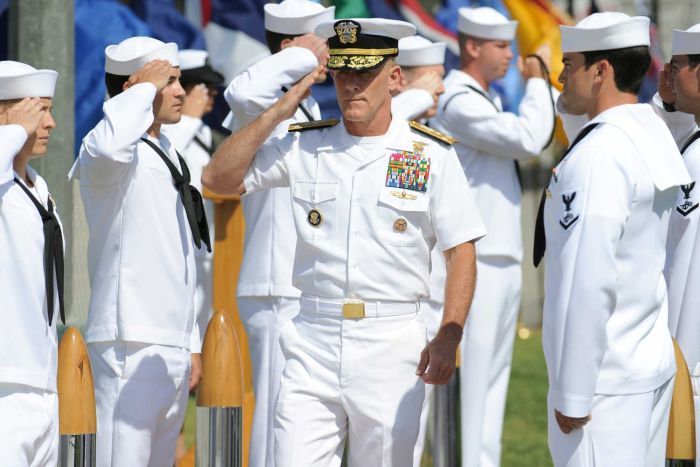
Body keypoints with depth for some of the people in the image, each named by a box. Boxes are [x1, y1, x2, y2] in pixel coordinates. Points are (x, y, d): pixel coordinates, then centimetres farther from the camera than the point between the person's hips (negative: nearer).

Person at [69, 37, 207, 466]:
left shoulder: (168, 155, 20)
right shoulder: (106, 159, -9)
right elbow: (110, 148, -38)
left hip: (173, 345, 9)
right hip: (130, 344, -9)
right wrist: (146, 88, -22)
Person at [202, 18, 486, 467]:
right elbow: (219, 178, 4)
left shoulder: (431, 154, 1)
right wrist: (278, 112, -2)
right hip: (313, 343, 2)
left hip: (392, 344, -2)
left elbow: (462, 252, -1)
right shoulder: (305, 147, 8)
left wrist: (449, 337, -13)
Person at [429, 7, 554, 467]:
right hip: (475, 260, -10)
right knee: (470, 372, -8)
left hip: (503, 256, 10)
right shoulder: (458, 101, -15)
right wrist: (536, 83, -8)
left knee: (494, 372, 12)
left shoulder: (487, 99, 18)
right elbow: (528, 139, -22)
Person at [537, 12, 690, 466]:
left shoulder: (599, 155, -17)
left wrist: (571, 393, -17)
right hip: (655, 362, 9)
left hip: (606, 378, -9)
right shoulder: (656, 136, 10)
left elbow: (588, 282, -20)